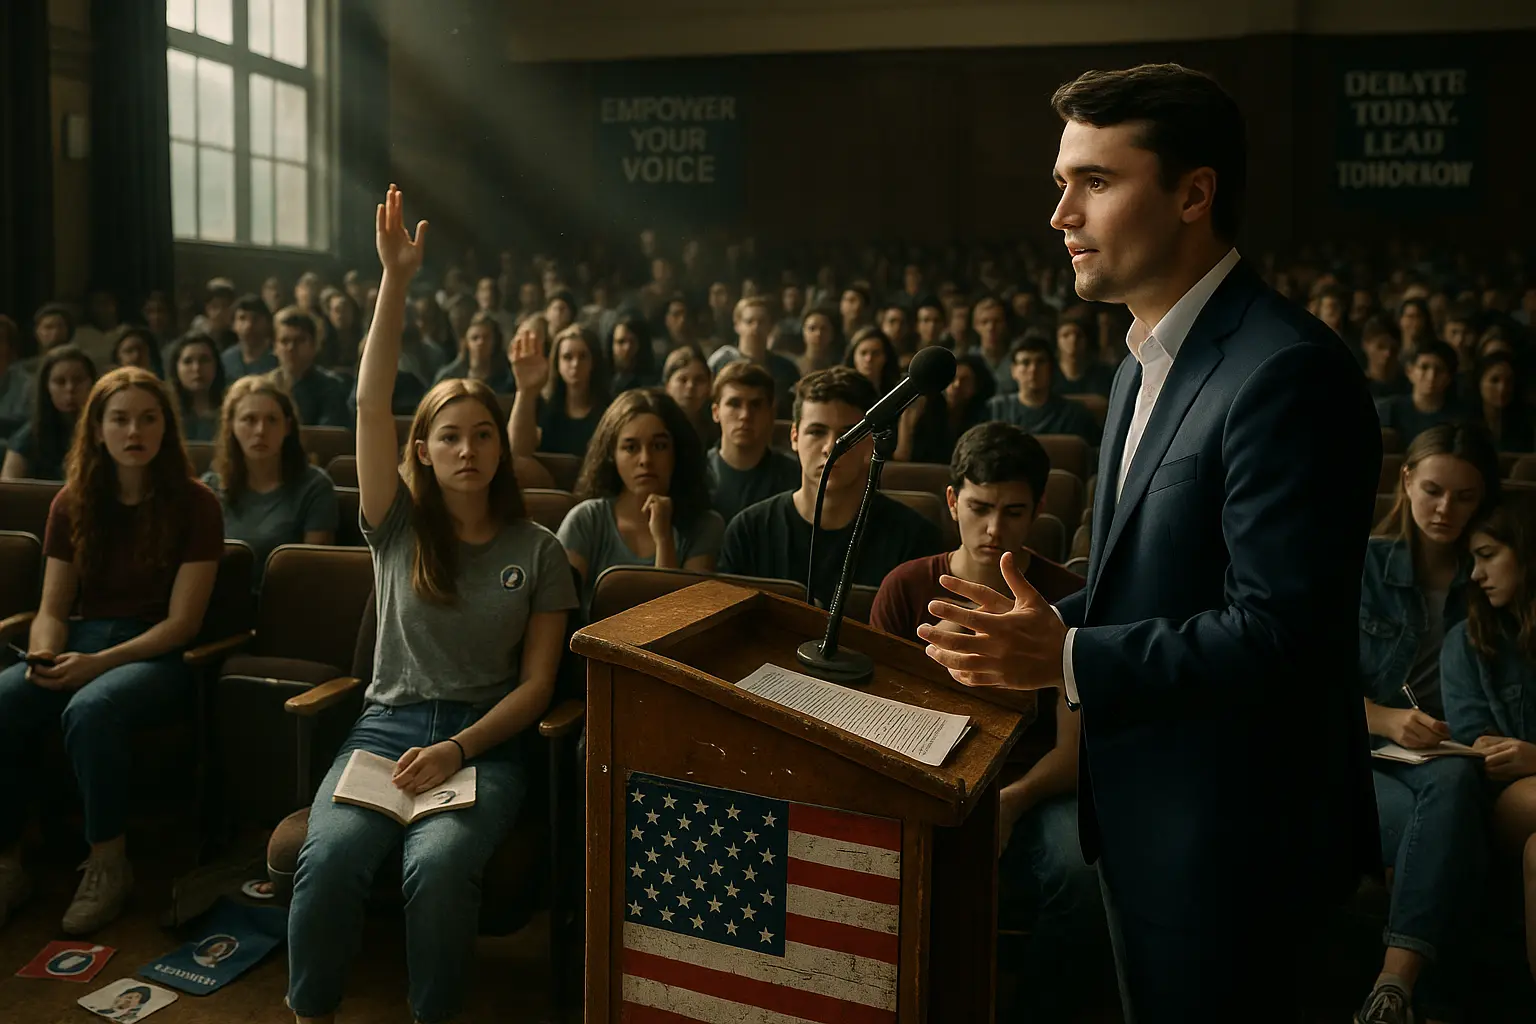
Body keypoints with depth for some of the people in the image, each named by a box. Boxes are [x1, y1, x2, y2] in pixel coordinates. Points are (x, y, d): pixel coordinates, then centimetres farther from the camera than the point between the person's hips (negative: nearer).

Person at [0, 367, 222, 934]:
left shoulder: (194, 503, -2)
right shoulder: (73, 502, 11)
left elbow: (182, 622, -7)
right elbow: (53, 609, 10)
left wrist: (98, 663, -18)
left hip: (155, 654, -4)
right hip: (78, 646, 4)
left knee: (91, 709, -36)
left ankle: (108, 865, -17)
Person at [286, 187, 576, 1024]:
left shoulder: (537, 550, 6)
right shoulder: (398, 526, 8)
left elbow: (537, 682, 3)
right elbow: (370, 405, -4)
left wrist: (457, 750, -13)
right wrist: (395, 280, -11)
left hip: (484, 739, -1)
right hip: (386, 724, 2)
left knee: (439, 866, -32)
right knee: (328, 859, -28)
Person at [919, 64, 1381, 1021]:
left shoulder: (1288, 369, -23)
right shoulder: (1148, 365, 10)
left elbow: (1281, 634, -26)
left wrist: (1068, 660, -24)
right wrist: (1049, 622, 0)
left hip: (1229, 832, -9)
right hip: (1146, 815, 9)